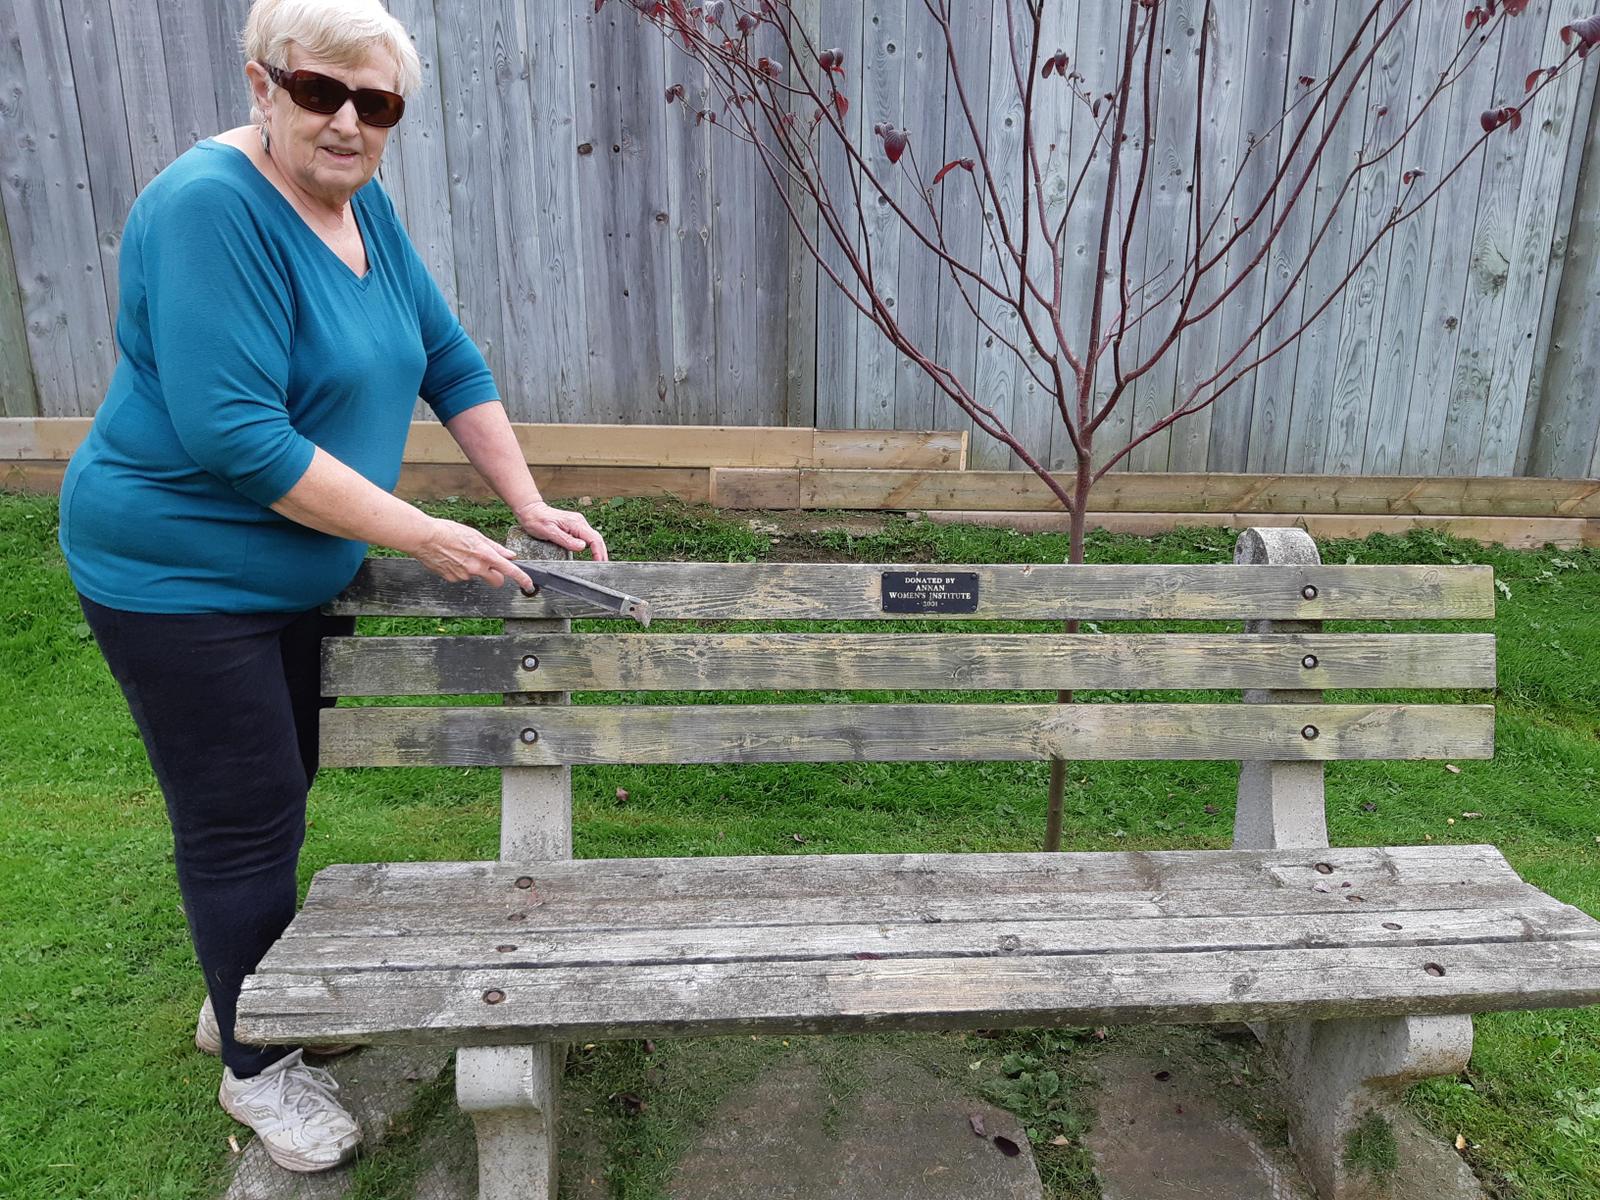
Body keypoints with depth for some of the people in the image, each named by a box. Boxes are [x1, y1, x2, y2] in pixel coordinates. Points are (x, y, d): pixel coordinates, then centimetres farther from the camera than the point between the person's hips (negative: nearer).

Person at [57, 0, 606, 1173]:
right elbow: (235, 435, -29)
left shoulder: (363, 206, 3)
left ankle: (242, 993, 44)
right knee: (246, 824, 4)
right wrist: (422, 534, -26)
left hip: (292, 570, 8)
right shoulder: (212, 206, -22)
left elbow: (450, 360, 6)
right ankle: (256, 1064, 28)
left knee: (277, 793, 20)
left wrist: (529, 505, 0)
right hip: (180, 575, -8)